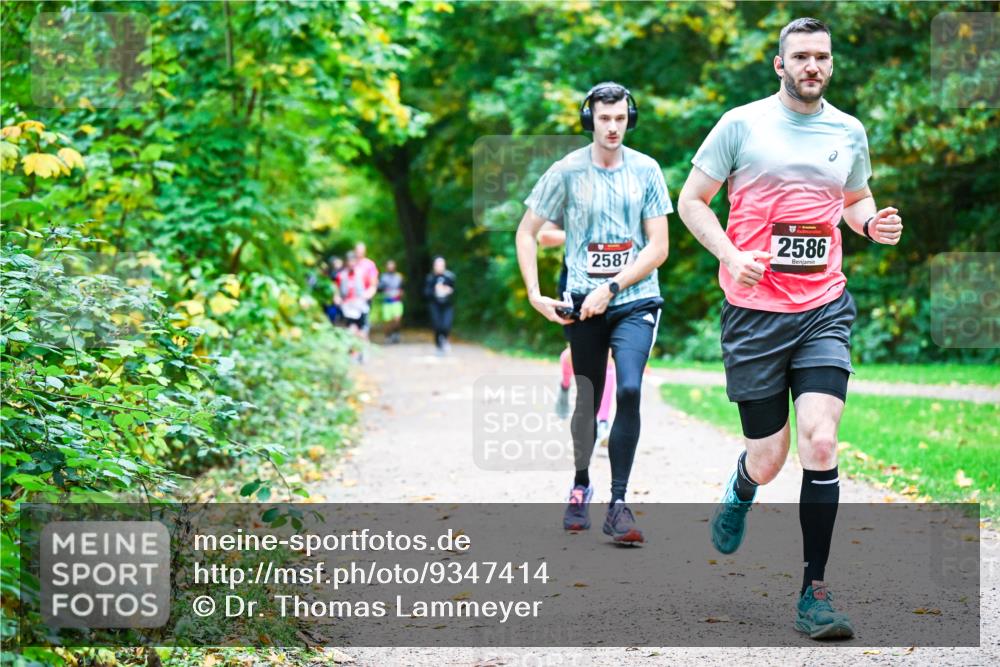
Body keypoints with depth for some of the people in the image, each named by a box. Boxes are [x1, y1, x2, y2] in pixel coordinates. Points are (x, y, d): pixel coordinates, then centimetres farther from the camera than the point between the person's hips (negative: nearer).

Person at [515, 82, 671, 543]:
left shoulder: (646, 170, 1)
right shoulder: (567, 172, -1)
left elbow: (658, 247, -2)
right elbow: (526, 232, 7)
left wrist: (611, 288, -12)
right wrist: (534, 294, -3)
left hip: (636, 301, 0)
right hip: (584, 301, 1)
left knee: (629, 390, -19)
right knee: (588, 400, 9)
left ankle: (618, 504, -15)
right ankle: (580, 486, 34)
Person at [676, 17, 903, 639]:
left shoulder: (850, 131, 10)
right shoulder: (741, 124, -1)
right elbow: (692, 201, 3)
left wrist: (873, 221, 2)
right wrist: (732, 256, -13)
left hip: (825, 308, 2)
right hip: (755, 309, -2)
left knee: (820, 443, -14)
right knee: (768, 460, 2)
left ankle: (815, 593, -4)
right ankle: (741, 490, 42)